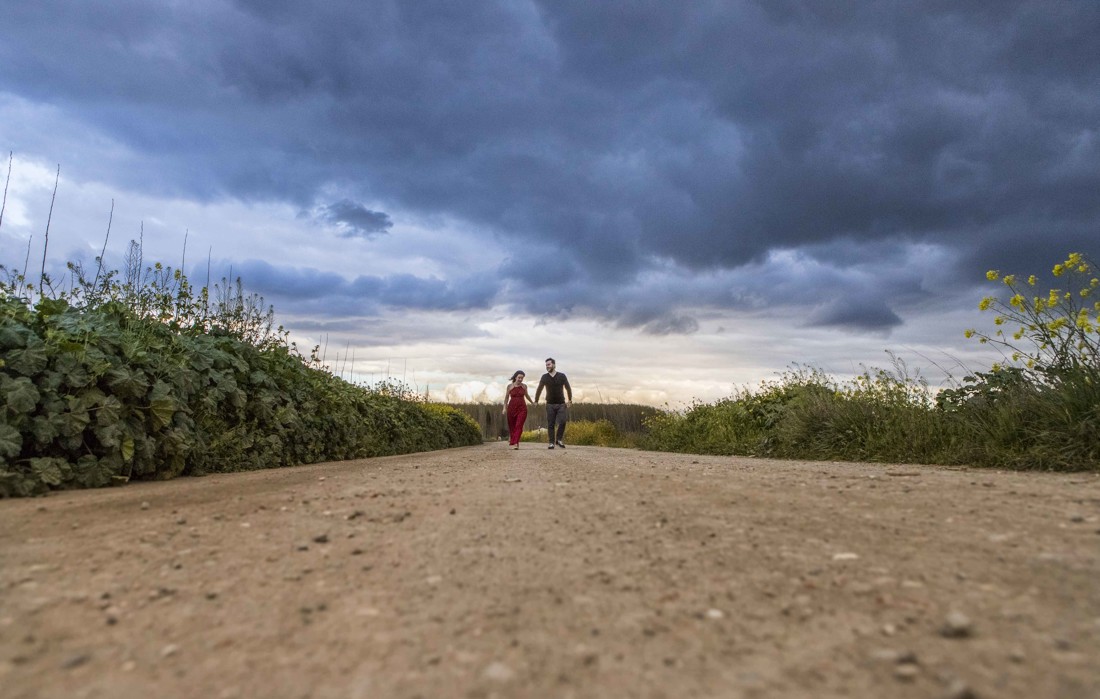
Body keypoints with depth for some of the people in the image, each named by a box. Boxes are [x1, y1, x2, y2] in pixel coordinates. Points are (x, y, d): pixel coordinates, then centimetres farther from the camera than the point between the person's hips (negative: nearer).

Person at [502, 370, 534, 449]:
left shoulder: (524, 386, 4)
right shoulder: (510, 386, -1)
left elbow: (526, 395, 22)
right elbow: (506, 397, 7)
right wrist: (505, 408, 1)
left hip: (522, 408, 0)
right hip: (512, 407, 0)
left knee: (519, 426, -12)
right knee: (512, 425, 10)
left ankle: (515, 443, -15)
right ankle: (511, 438, 36)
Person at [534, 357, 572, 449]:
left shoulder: (562, 376, 0)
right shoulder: (544, 377, 3)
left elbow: (568, 388, 7)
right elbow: (539, 389, 11)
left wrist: (570, 400, 3)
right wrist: (536, 401, 11)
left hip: (561, 404, -1)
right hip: (550, 404, 1)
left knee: (562, 422, -13)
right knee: (550, 424, -1)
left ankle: (559, 439, 4)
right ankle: (551, 443, 3)